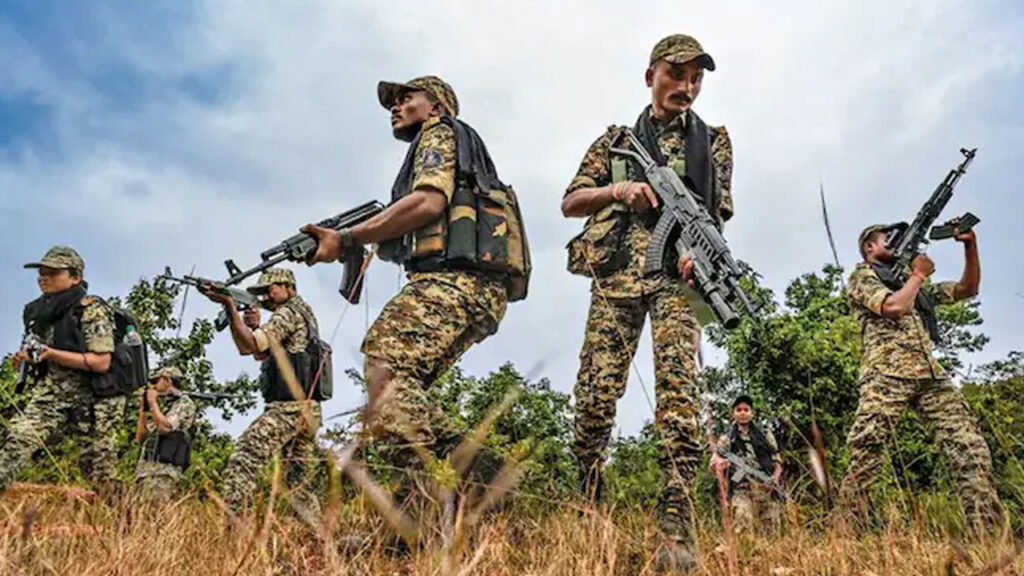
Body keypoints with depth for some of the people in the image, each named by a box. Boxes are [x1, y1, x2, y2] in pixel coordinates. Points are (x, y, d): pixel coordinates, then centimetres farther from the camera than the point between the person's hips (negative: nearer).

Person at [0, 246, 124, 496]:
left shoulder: (92, 310, -13)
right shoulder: (38, 310, 8)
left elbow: (101, 362, -19)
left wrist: (51, 353, -24)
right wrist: (26, 358, 0)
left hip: (92, 396, -6)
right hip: (50, 391, 6)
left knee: (98, 466, 3)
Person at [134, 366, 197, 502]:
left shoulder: (185, 403, 0)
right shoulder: (160, 405, 22)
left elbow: (164, 428, -15)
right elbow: (140, 437, 21)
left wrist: (152, 402, -4)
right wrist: (143, 409, 15)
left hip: (166, 468, -7)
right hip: (145, 466, 7)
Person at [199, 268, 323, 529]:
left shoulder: (288, 313, -4)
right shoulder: (304, 313, 24)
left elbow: (250, 346, -17)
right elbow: (262, 353, 20)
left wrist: (229, 305, -21)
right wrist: (255, 326, 2)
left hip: (287, 407, -10)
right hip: (309, 411, 10)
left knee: (242, 462, -13)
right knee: (298, 482, 13)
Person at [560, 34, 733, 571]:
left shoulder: (713, 140, 18)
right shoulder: (615, 140, 19)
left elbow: (716, 211, 8)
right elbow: (570, 202, 14)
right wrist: (617, 189, -6)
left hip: (676, 270, -1)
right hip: (615, 273, 1)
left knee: (678, 387, -16)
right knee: (596, 392, -5)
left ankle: (676, 527, -16)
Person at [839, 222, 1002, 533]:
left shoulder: (912, 282, 32)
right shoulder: (861, 277, 10)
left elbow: (967, 289, 31)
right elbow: (894, 307, -8)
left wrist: (970, 246, 19)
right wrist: (919, 274, 7)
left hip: (931, 373, 7)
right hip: (887, 373, -7)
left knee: (971, 449, -7)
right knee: (866, 457, -16)